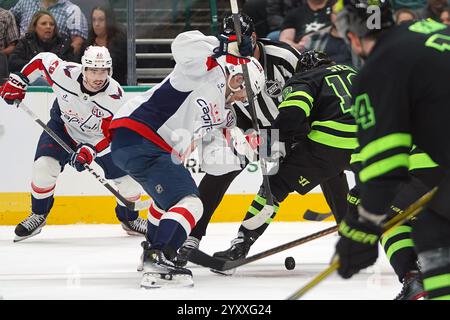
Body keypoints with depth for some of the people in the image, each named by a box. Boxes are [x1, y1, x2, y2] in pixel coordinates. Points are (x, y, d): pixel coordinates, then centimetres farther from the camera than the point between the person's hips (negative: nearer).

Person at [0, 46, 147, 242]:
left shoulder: (115, 97, -31)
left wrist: (90, 150, -41)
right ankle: (38, 216, 2)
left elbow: (110, 135, -26)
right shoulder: (64, 73, -30)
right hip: (64, 126, 0)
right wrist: (18, 81, -10)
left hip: (99, 138, 0)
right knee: (44, 166, -22)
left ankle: (129, 219, 27)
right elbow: (42, 60, -10)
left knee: (128, 179, -5)